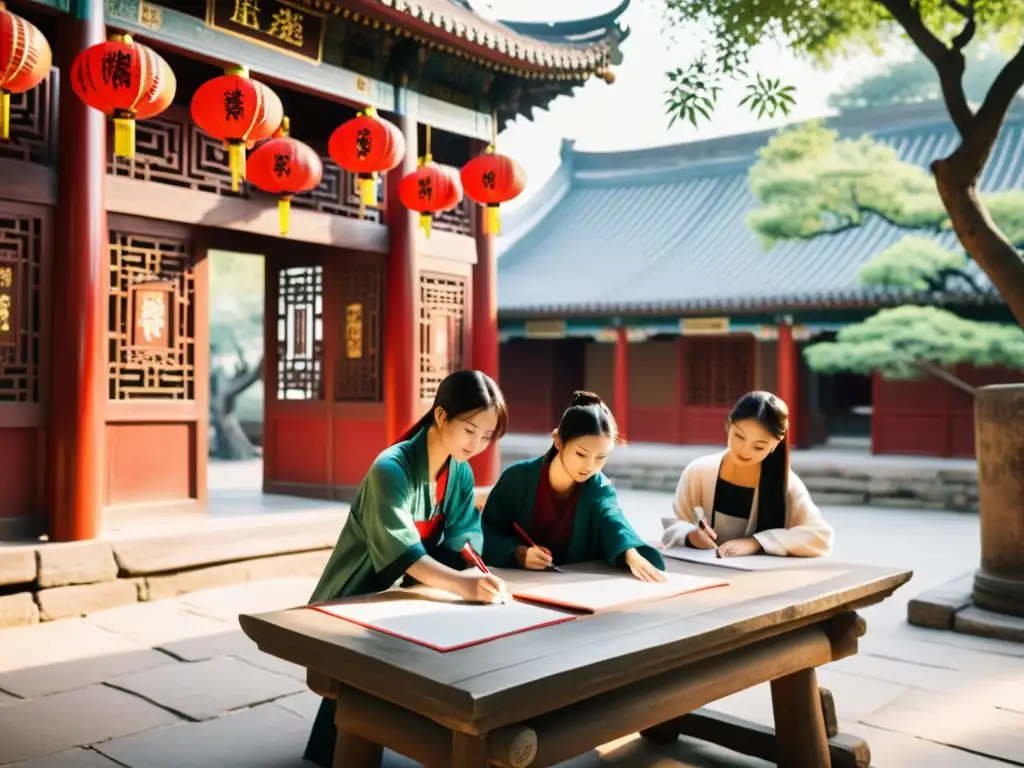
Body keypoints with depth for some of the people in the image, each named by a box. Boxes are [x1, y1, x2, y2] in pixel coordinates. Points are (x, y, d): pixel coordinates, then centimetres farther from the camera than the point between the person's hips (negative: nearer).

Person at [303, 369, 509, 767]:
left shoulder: (462, 474, -4)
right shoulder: (391, 469, -29)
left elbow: (462, 536, -9)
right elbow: (401, 550, -41)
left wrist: (475, 570, -34)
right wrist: (460, 583, -56)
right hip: (355, 602, -7)